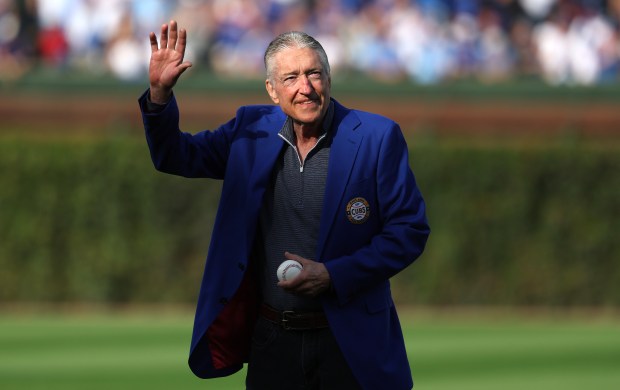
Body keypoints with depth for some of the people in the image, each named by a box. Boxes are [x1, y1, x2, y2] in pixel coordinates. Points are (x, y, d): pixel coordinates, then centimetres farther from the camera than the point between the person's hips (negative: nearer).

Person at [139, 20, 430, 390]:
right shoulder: (251, 131, 2)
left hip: (350, 342, -3)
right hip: (271, 341, 3)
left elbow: (410, 230, -7)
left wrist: (334, 275, -17)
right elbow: (177, 157, 11)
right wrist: (160, 93, -7)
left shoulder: (376, 137, -9)